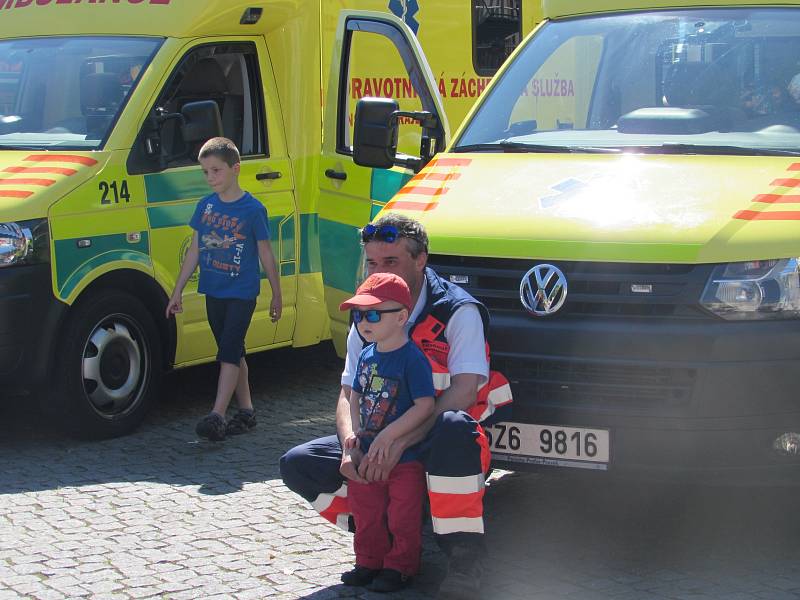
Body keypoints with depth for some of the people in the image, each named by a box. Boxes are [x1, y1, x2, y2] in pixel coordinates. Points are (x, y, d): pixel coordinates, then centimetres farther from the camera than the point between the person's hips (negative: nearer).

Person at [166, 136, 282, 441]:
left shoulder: (253, 209, -10)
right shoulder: (205, 206, 5)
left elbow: (266, 254, -3)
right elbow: (194, 250, 11)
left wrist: (277, 294, 1)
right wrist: (178, 291, 11)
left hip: (242, 293, -6)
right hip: (213, 291, 6)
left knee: (229, 352, -12)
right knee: (233, 351, 13)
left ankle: (217, 416, -18)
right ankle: (246, 411, 22)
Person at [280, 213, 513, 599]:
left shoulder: (458, 311, -13)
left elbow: (463, 393, -24)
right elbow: (348, 395, 3)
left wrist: (400, 441, -33)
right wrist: (351, 448, -19)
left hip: (434, 444, -6)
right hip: (382, 444, 6)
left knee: (453, 427, -43)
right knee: (296, 465, -9)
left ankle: (464, 554, -29)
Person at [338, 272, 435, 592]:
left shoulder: (412, 358, -19)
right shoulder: (367, 355, 5)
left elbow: (425, 406, -23)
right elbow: (355, 395, 15)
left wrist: (388, 435, -26)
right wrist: (352, 431, -1)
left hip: (404, 458, -7)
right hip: (366, 456, 7)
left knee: (402, 518, 5)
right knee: (367, 514, 17)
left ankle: (400, 567, 20)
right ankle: (370, 562, 32)